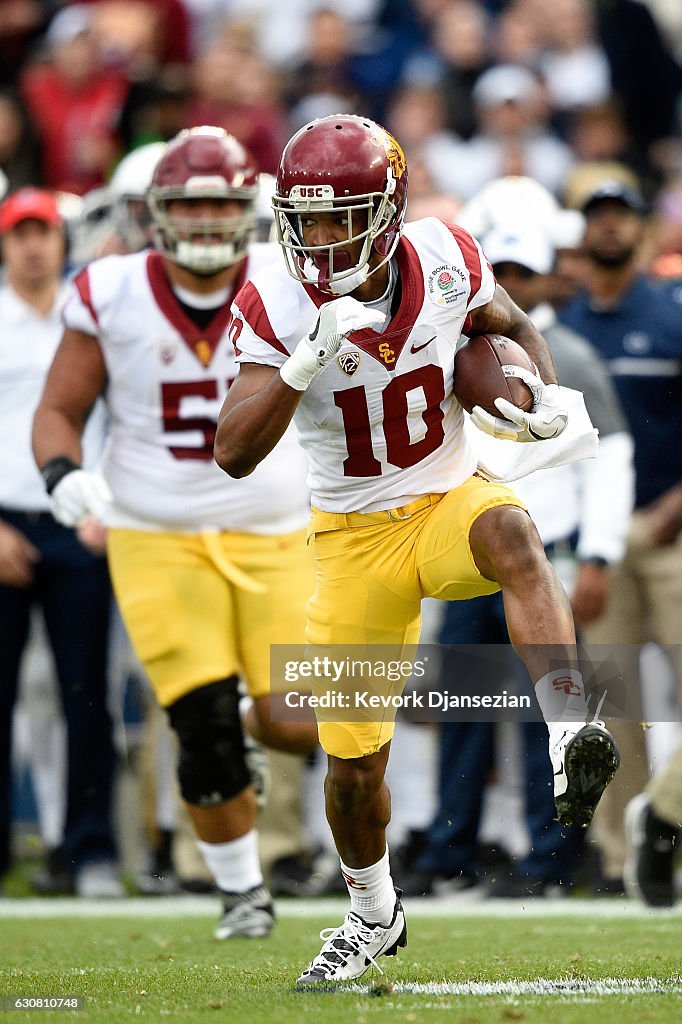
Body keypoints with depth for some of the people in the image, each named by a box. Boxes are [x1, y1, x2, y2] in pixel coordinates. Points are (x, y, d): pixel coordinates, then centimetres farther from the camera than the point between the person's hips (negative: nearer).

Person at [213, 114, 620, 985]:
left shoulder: (444, 259, -10)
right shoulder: (277, 307, -16)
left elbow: (512, 327, 12)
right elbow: (234, 454, -25)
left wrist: (550, 404, -8)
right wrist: (307, 360, -38)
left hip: (450, 501, 0)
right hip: (356, 540, 0)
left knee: (510, 531, -38)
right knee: (353, 759, 6)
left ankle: (570, 744, -49)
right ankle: (373, 914, 34)